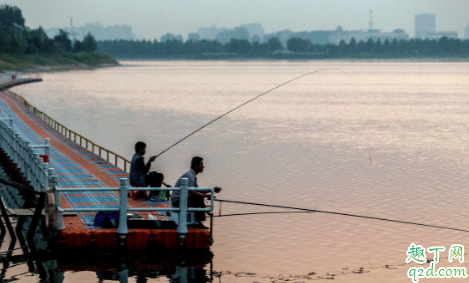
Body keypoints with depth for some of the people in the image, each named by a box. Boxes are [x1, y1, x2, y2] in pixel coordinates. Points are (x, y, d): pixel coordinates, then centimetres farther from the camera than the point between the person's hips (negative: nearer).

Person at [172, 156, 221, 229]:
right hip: (177, 200, -11)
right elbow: (192, 192, -27)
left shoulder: (193, 175, 12)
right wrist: (206, 195, -24)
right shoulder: (189, 175, -20)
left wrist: (212, 189, 10)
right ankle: (197, 223, -19)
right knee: (199, 200, -23)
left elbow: (197, 190, 17)